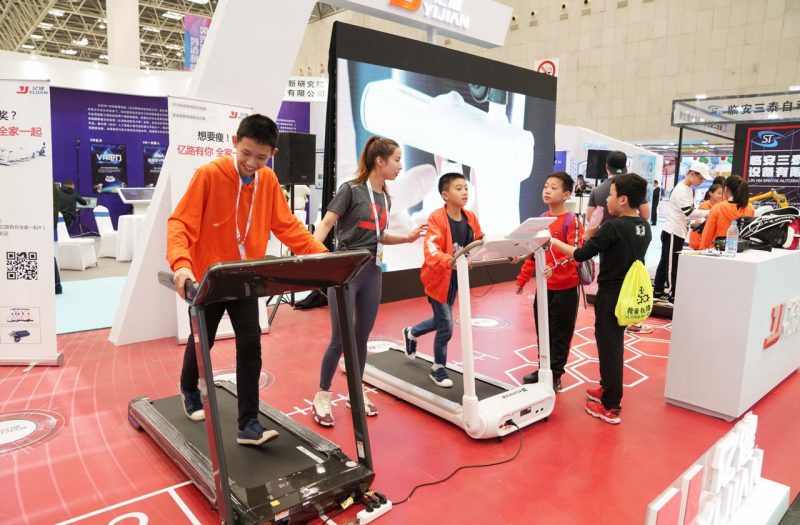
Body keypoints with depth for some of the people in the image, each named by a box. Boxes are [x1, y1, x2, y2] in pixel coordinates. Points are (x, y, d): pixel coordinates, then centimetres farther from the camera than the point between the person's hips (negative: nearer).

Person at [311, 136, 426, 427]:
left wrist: (407, 238, 8)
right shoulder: (351, 190, -9)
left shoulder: (385, 198, 12)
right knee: (341, 338, -3)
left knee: (362, 337, 13)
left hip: (372, 273, 7)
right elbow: (326, 224, -12)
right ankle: (322, 396, 14)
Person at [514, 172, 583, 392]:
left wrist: (555, 267, -37)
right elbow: (533, 252, 13)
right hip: (544, 286, 6)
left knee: (560, 334, 6)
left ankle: (555, 376, 19)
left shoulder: (572, 221, -13)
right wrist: (522, 279, 12)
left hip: (565, 288, -6)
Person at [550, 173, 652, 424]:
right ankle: (608, 389, 36)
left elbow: (580, 255, -20)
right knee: (613, 343, 21)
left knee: (609, 346, 1)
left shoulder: (612, 226, -20)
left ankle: (610, 407, 10)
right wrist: (594, 238, 5)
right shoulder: (643, 226, 3)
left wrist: (554, 242, -7)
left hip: (610, 294, -8)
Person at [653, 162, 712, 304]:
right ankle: (672, 296, 0)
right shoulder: (681, 190, -18)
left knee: (665, 262, 14)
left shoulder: (688, 189, 14)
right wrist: (709, 213, -22)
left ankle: (658, 292, 22)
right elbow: (689, 212, -23)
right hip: (673, 232, -10)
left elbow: (690, 211, 18)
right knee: (672, 264, -5)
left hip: (678, 232, 10)